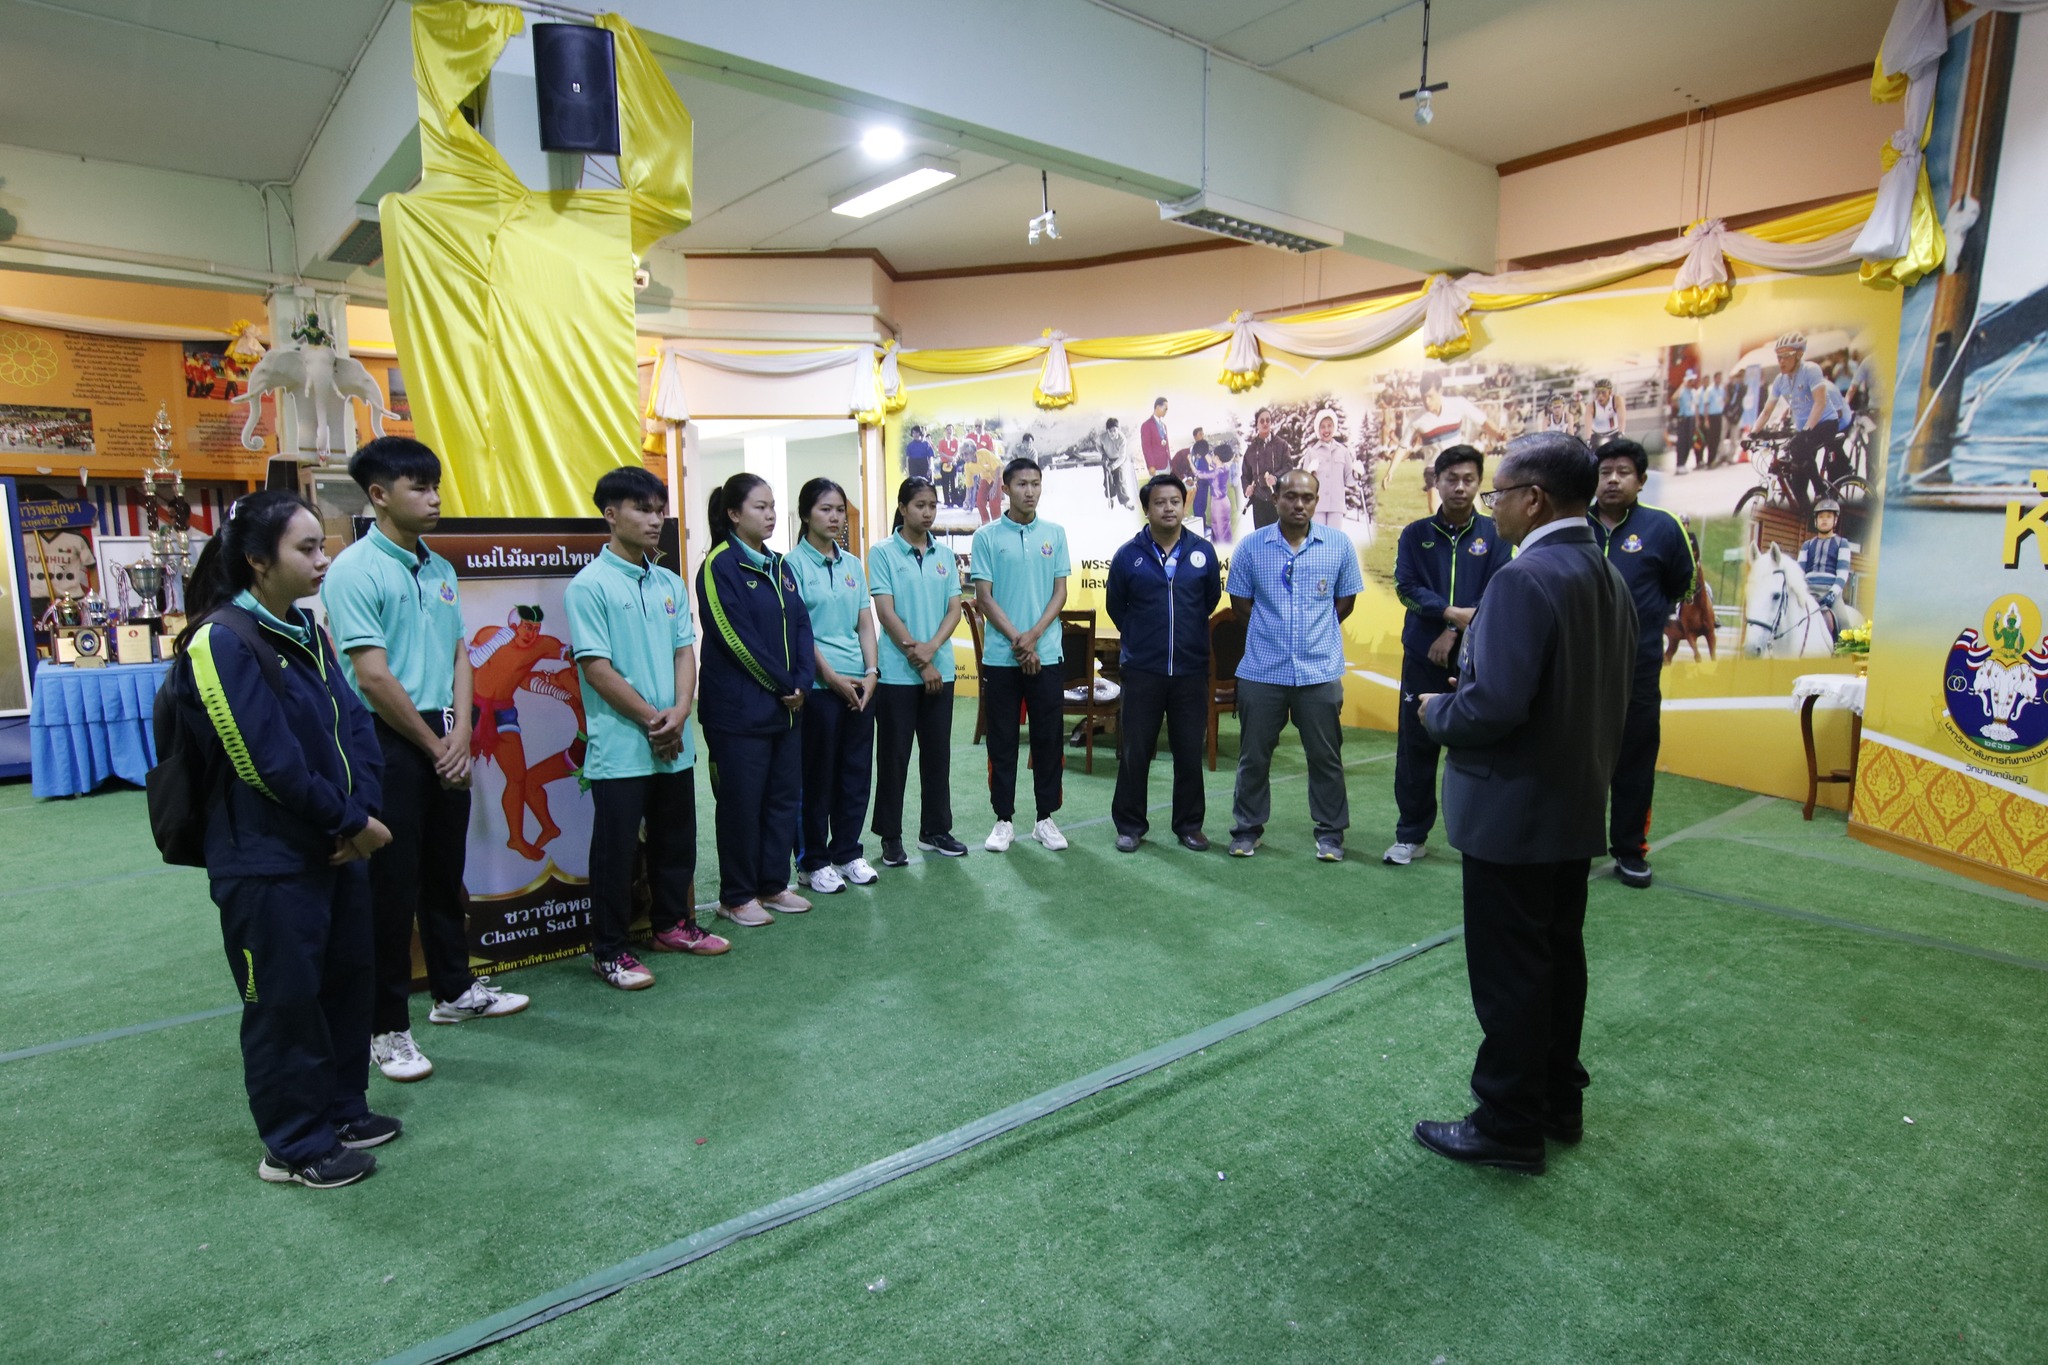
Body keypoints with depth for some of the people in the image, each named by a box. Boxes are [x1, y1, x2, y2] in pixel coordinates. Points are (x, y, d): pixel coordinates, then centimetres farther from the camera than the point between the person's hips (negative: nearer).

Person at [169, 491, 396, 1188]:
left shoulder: (306, 631, 8)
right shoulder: (222, 640, -16)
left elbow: (355, 724, 4)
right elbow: (268, 762, -21)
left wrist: (362, 813, -10)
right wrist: (351, 822, -12)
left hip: (334, 845, 8)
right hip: (267, 860, -8)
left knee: (348, 976, 16)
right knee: (284, 997, 5)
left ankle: (341, 1109, 34)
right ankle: (295, 1145, 22)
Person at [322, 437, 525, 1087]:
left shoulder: (440, 569, 10)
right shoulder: (354, 571, -12)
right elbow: (372, 676, -16)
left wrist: (461, 736, -3)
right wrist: (435, 746, -9)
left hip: (445, 745, 7)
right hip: (388, 743, -7)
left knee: (446, 874, 18)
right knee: (391, 888, 1)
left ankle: (454, 989, 34)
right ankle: (387, 1027, 14)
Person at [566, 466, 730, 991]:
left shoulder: (670, 584, 9)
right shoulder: (589, 585, -9)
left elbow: (685, 652, 7)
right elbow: (596, 667, -13)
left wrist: (678, 715, -8)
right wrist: (651, 719, -12)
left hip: (675, 745, 6)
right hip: (620, 747, -6)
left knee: (676, 842, 17)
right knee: (615, 850, 3)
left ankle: (672, 924, 34)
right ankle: (608, 951, 16)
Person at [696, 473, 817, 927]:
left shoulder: (778, 565, 12)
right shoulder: (720, 565, -10)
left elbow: (801, 626, 9)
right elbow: (736, 638, -16)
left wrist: (802, 683, -5)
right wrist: (784, 685, -12)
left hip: (787, 706, 7)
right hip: (739, 710, -7)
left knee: (784, 797, 12)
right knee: (741, 802, 3)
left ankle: (773, 884, 26)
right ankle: (737, 896, 17)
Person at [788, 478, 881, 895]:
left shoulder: (853, 565, 13)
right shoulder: (794, 564, -5)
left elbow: (865, 623, 12)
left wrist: (871, 671, -1)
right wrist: (832, 677, -14)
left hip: (860, 683, 6)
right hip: (819, 685, -6)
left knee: (857, 771, 10)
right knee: (817, 775, 2)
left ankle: (848, 852, 24)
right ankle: (813, 861, 15)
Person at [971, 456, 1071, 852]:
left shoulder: (1055, 533, 6)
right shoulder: (986, 536, 1)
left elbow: (1060, 592, 2)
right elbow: (984, 597, -3)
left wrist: (1034, 635, -12)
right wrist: (1017, 640, -12)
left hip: (1046, 654, 1)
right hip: (1000, 655, -1)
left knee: (1048, 739, 6)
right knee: (1002, 741, 6)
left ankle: (1046, 818, 18)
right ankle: (1004, 819, 17)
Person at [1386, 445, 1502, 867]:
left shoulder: (1494, 533, 3)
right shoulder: (1415, 534, 6)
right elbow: (1406, 588, -4)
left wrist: (1455, 633, -13)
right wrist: (1451, 612, -18)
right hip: (1422, 658, 2)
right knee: (1415, 747, 6)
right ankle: (1411, 835, 18)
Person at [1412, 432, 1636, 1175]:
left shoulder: (1523, 579, -22)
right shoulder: (1608, 577, 8)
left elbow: (1494, 706, -28)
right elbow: (1602, 697, 14)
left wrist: (1435, 710, -10)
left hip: (1513, 811, -9)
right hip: (1575, 805, 9)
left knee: (1508, 971, 3)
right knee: (1557, 955, 19)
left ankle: (1509, 1125, 16)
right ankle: (1558, 1100, 34)